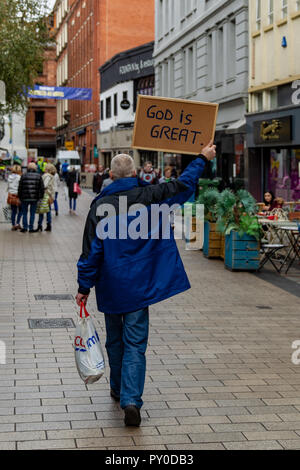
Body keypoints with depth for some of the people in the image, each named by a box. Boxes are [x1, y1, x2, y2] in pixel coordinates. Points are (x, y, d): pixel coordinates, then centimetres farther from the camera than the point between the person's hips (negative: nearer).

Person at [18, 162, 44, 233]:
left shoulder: (23, 176, 0)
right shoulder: (38, 176, 1)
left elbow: (20, 188, 1)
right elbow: (42, 188, 0)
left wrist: (19, 197, 10)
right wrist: (40, 196, 9)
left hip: (25, 198, 0)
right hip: (34, 198, 0)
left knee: (24, 213, 11)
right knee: (32, 213, 7)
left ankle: (25, 227, 8)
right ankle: (31, 228, 6)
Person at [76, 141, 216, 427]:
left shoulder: (100, 205, -6)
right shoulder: (149, 196, -7)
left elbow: (91, 250, -6)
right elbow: (184, 185, 3)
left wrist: (84, 287, 1)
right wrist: (203, 158, 17)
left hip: (110, 286, 1)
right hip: (139, 285, -1)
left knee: (114, 340, 19)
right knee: (135, 345, 0)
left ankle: (118, 390, 35)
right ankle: (131, 400, -13)